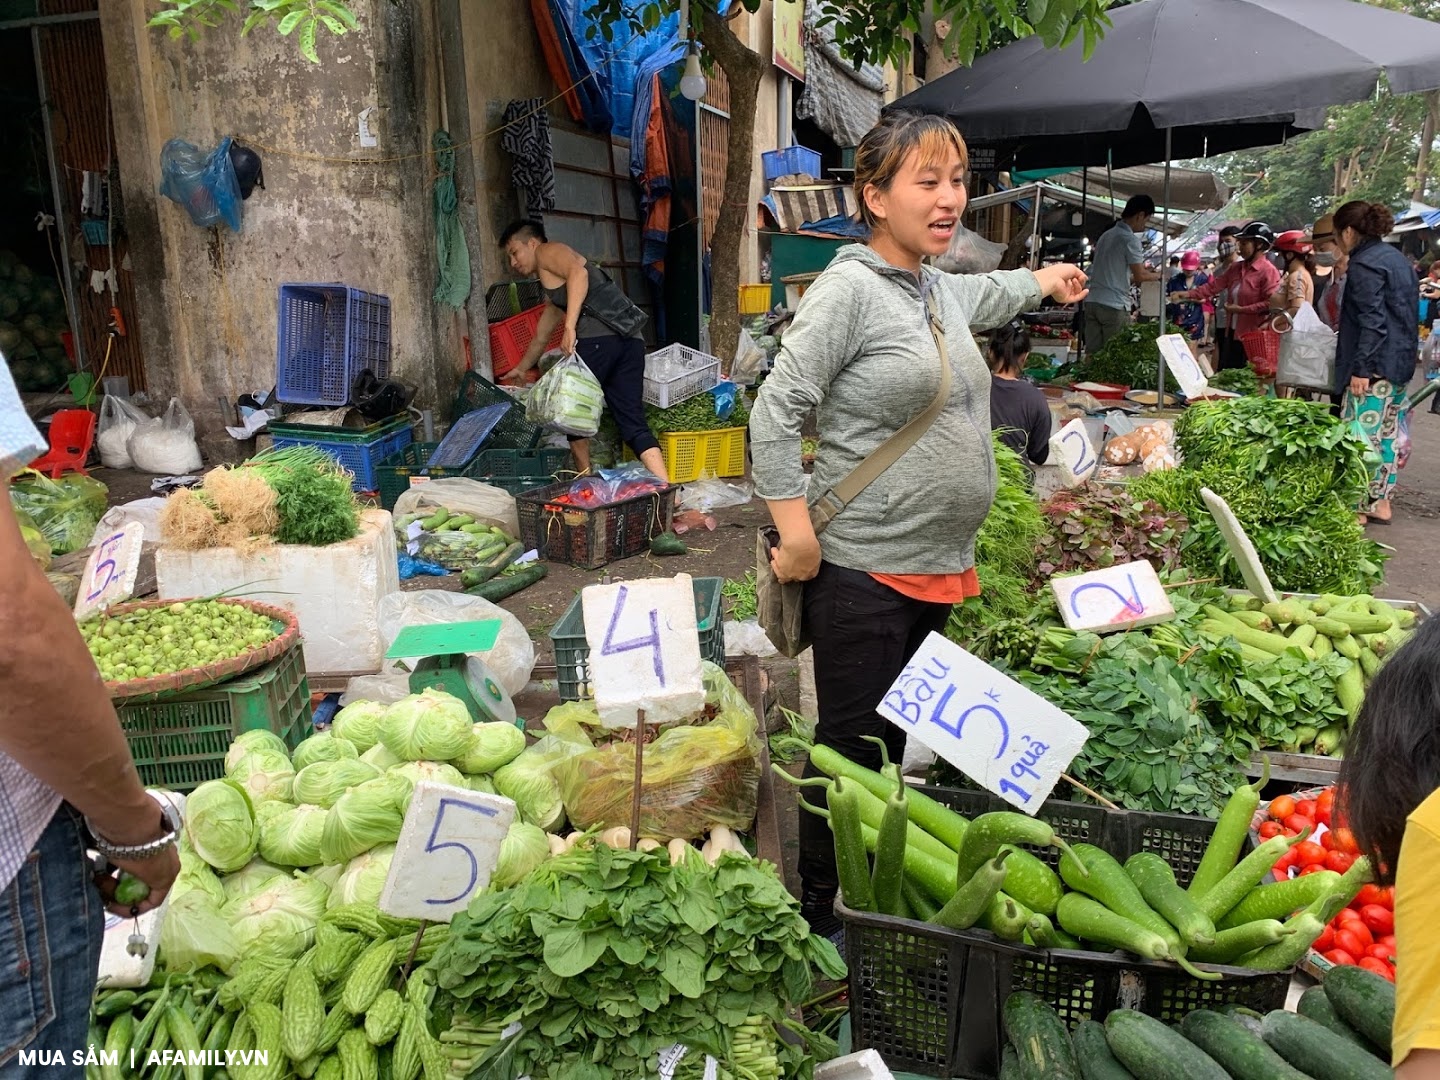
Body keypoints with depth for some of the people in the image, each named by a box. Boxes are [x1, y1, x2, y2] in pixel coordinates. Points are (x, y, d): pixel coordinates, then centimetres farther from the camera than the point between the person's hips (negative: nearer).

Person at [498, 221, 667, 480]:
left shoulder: (547, 251, 11)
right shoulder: (552, 288, 37)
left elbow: (578, 272, -12)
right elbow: (541, 335, 49)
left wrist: (570, 326, -20)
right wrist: (521, 369, 60)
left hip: (598, 336, -8)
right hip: (630, 339, 8)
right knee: (634, 425, 2)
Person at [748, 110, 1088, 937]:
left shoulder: (940, 289, 14)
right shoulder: (850, 288, -11)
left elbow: (985, 295, 40)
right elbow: (777, 412, -15)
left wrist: (1043, 279, 55)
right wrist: (797, 535, -18)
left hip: (941, 566, 8)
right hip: (865, 568, -8)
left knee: (903, 742, 16)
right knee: (853, 745, -1)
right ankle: (821, 917, 16)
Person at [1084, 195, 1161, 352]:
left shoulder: (1107, 235, 17)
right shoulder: (1130, 238, -8)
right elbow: (1139, 276, -7)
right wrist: (1157, 275, 12)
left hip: (1092, 302, 8)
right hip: (1114, 305, -7)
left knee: (1092, 353, 4)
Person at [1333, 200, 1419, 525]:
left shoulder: (1365, 264, -14)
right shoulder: (1398, 259, 16)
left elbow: (1372, 321, -20)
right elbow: (1407, 313, 20)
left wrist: (1360, 368, -21)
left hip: (1375, 365, -10)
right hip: (1401, 362, 10)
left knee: (1362, 436, -6)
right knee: (1388, 432, 13)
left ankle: (1359, 507, -2)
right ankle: (1381, 502, 20)